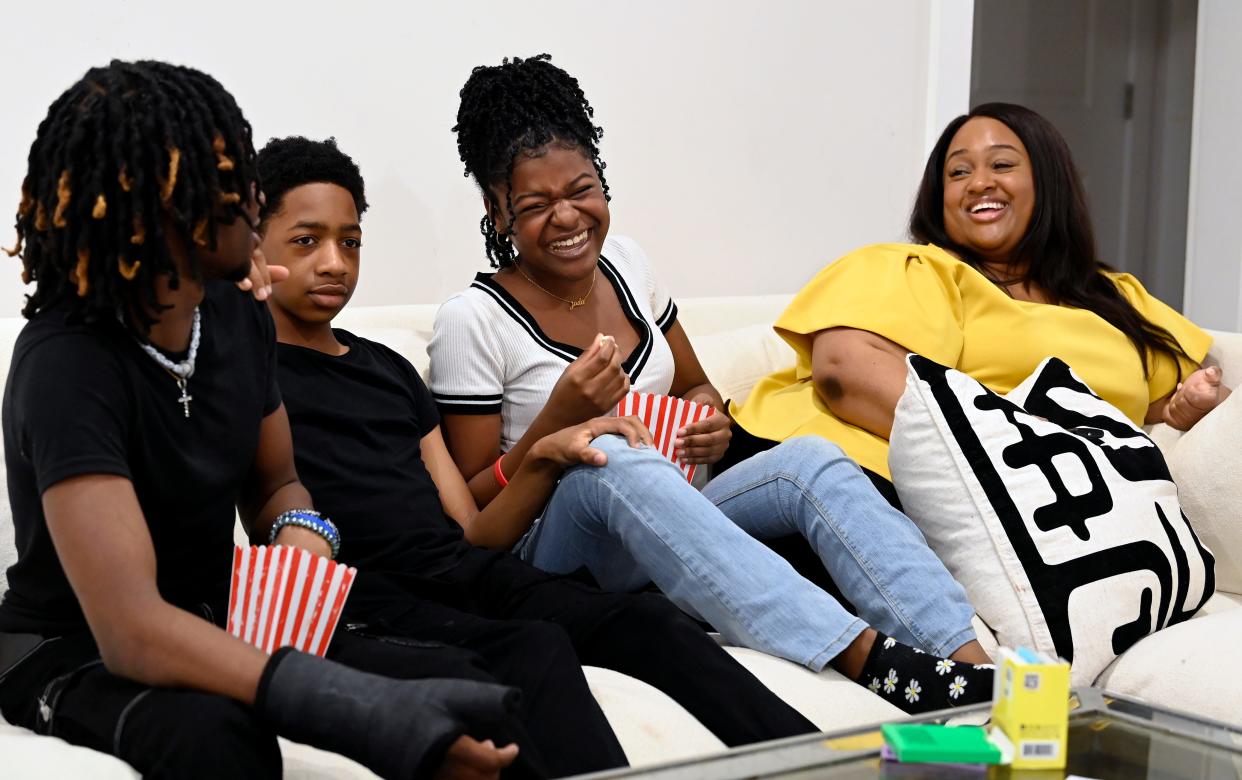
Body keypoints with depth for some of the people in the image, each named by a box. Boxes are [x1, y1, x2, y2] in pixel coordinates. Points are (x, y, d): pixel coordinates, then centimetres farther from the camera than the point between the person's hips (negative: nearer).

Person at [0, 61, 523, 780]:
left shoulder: (239, 317, -3)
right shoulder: (67, 365, -26)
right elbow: (131, 631, -36)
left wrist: (302, 534, -13)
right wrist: (374, 715, -45)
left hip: (212, 621, 6)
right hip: (76, 651, -6)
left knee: (466, 691, -17)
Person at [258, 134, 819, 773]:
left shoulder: (389, 369, 27)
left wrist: (547, 457, 5)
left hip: (465, 574, 6)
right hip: (364, 600, -6)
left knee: (650, 621, -19)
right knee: (537, 648, -33)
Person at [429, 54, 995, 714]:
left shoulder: (623, 263, 8)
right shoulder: (472, 320, -8)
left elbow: (695, 389, 21)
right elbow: (475, 522, -7)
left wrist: (710, 423, -4)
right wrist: (557, 421, -23)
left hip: (664, 522, 6)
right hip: (561, 557, -5)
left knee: (809, 460, -21)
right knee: (608, 461, -38)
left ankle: (972, 663, -39)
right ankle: (867, 658, -49)